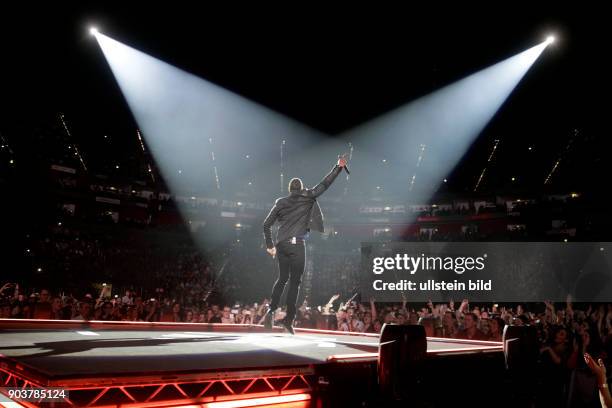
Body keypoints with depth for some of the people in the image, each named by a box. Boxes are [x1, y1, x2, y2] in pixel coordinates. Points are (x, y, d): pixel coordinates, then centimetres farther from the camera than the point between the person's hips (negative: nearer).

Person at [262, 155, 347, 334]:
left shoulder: (280, 202, 10)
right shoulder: (307, 197, 1)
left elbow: (267, 224, 9)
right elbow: (324, 184, 3)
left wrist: (270, 245, 15)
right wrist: (338, 167, 11)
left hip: (281, 244, 4)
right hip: (297, 245, -4)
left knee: (282, 279, 18)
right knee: (295, 282, 1)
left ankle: (271, 310, 4)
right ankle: (289, 319, 1)